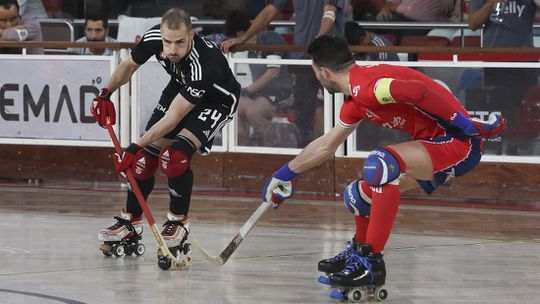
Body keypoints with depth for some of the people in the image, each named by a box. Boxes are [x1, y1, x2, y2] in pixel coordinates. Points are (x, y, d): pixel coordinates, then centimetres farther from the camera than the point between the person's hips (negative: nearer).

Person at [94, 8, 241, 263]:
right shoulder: (154, 38, -25)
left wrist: (136, 146, -38)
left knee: (175, 156, -25)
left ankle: (178, 221, -5)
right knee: (146, 156, -1)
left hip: (216, 101, -6)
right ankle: (131, 221, 17)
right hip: (180, 89, 6)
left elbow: (173, 118, -38)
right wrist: (106, 94, -8)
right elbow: (130, 65, 0)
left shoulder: (204, 64, -42)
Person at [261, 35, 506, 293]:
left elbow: (418, 91, -30)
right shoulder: (356, 102, 16)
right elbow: (326, 146, 29)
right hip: (436, 143, 10)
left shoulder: (366, 87, -18)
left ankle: (371, 262, -27)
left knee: (380, 163, -31)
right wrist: (283, 175, 37)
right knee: (359, 193, 16)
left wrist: (464, 123, -24)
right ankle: (358, 252, 42)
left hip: (459, 140, -10)